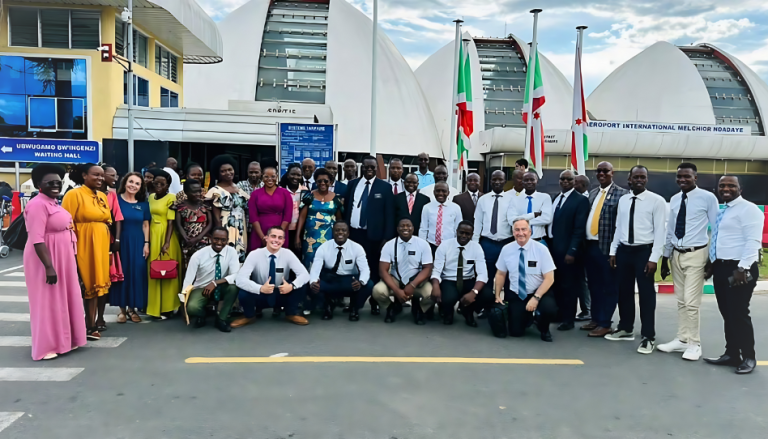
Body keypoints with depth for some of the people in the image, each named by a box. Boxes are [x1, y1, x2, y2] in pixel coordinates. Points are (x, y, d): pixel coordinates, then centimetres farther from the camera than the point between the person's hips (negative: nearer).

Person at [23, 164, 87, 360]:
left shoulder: (54, 203, 11)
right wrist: (49, 267, -27)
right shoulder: (38, 205, -18)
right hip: (46, 259, -9)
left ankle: (63, 340, 28)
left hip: (62, 258, 9)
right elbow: (37, 240, -24)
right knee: (47, 302, 0)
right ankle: (46, 347, 12)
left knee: (63, 299, 16)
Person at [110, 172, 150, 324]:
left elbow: (145, 225, 9)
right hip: (121, 241, -2)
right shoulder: (116, 200, -1)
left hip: (137, 243, 2)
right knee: (121, 272, 2)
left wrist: (146, 243, 1)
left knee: (137, 273, 3)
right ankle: (122, 308, 13)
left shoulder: (143, 204, 6)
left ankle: (132, 308, 15)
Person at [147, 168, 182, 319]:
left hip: (166, 236, -6)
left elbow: (171, 222, -13)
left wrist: (167, 242, -20)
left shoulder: (171, 198, -8)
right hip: (152, 236, 6)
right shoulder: (150, 197, 12)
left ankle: (167, 307, 5)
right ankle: (155, 306, 17)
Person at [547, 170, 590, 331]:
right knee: (556, 284, 11)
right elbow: (551, 223, 11)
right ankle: (557, 314, 24)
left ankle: (568, 319, 15)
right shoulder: (554, 199, 13)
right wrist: (548, 245, 4)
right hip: (552, 247, 6)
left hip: (567, 249, -6)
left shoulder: (580, 200, -7)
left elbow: (580, 229, -12)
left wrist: (572, 251, -17)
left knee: (568, 286, 4)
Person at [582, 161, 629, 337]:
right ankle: (595, 319, 28)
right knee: (594, 285, 16)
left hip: (608, 247, -7)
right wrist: (584, 242, 7)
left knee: (609, 286, 4)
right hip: (591, 245, 7)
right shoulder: (592, 193, 15)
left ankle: (605, 324, 11)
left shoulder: (622, 194, -8)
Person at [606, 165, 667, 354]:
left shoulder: (657, 201, -7)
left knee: (646, 294, 1)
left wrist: (653, 258, -14)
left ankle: (648, 337, 12)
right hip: (624, 250, 5)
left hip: (644, 251, -5)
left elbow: (660, 231, -10)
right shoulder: (623, 200, 9)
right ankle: (625, 329, 30)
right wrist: (613, 251, 10)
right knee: (624, 291, 14)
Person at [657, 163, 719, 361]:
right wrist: (665, 259, 14)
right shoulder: (674, 200, 9)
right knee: (681, 301, 11)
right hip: (677, 255, 6)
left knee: (691, 302, -7)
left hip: (696, 255, -5)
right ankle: (682, 340, 21)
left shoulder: (707, 198, -7)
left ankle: (694, 344, 7)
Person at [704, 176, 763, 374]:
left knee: (739, 314, -3)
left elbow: (753, 241, -18)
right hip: (721, 268, 9)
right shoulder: (721, 212, 17)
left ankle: (748, 357, 12)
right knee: (727, 315, 13)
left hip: (738, 269, -8)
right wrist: (712, 264, 16)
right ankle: (731, 354, 22)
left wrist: (742, 268, -24)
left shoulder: (748, 209, -9)